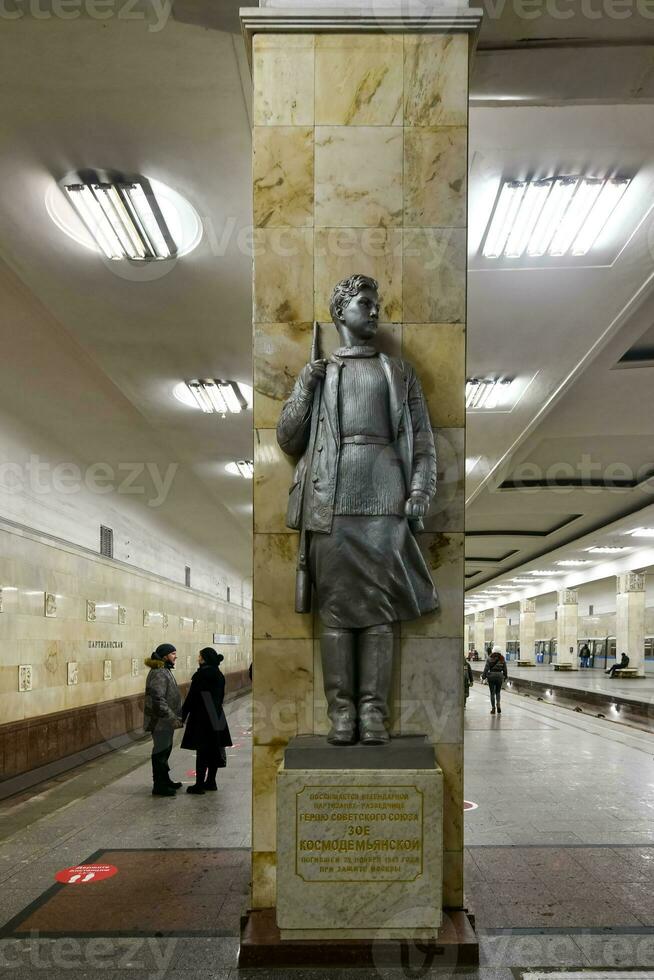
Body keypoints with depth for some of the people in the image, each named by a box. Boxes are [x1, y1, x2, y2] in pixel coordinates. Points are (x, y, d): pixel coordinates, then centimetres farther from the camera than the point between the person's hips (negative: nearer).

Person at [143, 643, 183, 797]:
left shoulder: (165, 671, 14)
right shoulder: (158, 674, -20)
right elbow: (158, 699, -27)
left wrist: (175, 716, 22)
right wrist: (172, 717, -25)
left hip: (165, 720, 11)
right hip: (160, 720, -11)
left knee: (165, 750, 19)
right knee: (161, 751, -3)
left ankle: (164, 780, 31)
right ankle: (159, 786, 5)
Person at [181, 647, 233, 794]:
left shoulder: (201, 674, -16)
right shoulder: (219, 675, 7)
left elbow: (191, 697, -14)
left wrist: (183, 715, -7)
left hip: (202, 717, -7)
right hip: (217, 717, 7)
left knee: (202, 751, -3)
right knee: (214, 750, 12)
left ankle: (199, 785, 1)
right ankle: (211, 782, 20)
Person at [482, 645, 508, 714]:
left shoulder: (489, 659, -5)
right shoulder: (502, 659, 2)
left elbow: (486, 669, -8)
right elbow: (505, 670, 6)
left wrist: (483, 677, -2)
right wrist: (505, 677, 18)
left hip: (491, 676, -2)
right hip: (499, 676, 2)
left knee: (492, 693, 6)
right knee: (498, 692, 17)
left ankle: (493, 708, 6)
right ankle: (498, 704, -5)